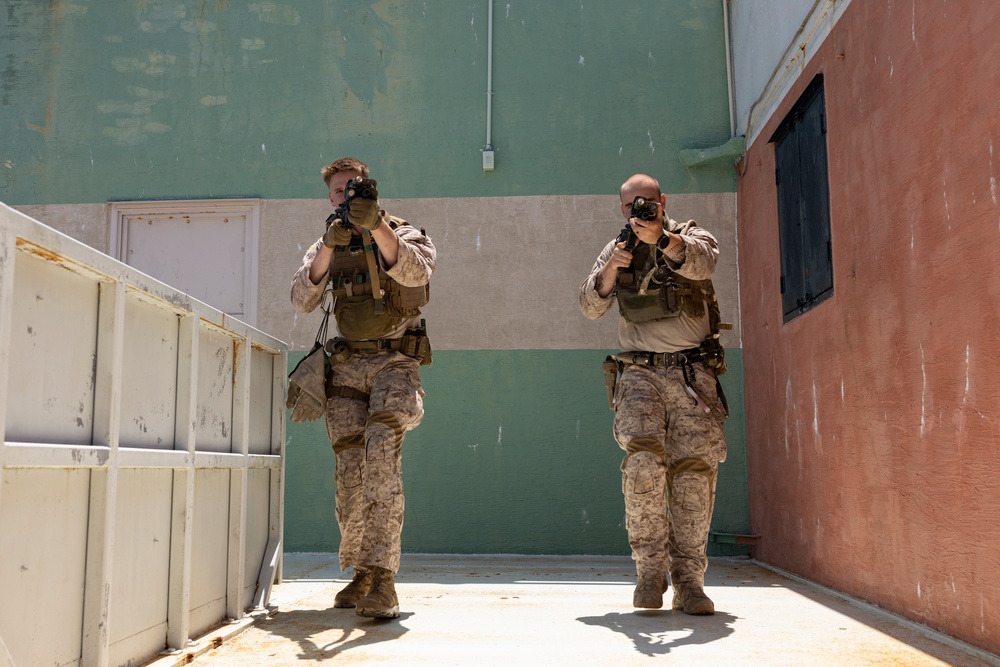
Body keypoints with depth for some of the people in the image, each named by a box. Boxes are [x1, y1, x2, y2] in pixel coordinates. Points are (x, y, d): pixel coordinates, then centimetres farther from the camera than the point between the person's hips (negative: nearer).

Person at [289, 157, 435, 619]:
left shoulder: (406, 235, 4)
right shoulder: (326, 247, 14)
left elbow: (414, 272, -19)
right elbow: (302, 300, -2)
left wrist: (376, 224, -32)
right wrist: (329, 246, -17)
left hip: (394, 362, -4)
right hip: (347, 368, 4)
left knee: (382, 458, -24)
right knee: (350, 476, 1)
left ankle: (381, 579, -25)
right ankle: (360, 574, 16)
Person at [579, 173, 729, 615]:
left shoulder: (691, 236, 6)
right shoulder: (616, 249, 14)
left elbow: (701, 262, -20)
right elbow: (590, 307, 3)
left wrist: (660, 238, -39)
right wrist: (612, 269, -16)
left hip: (692, 371, 0)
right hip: (640, 372, 1)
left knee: (695, 470, -6)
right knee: (643, 459, -20)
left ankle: (688, 581, 3)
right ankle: (649, 570, -9)